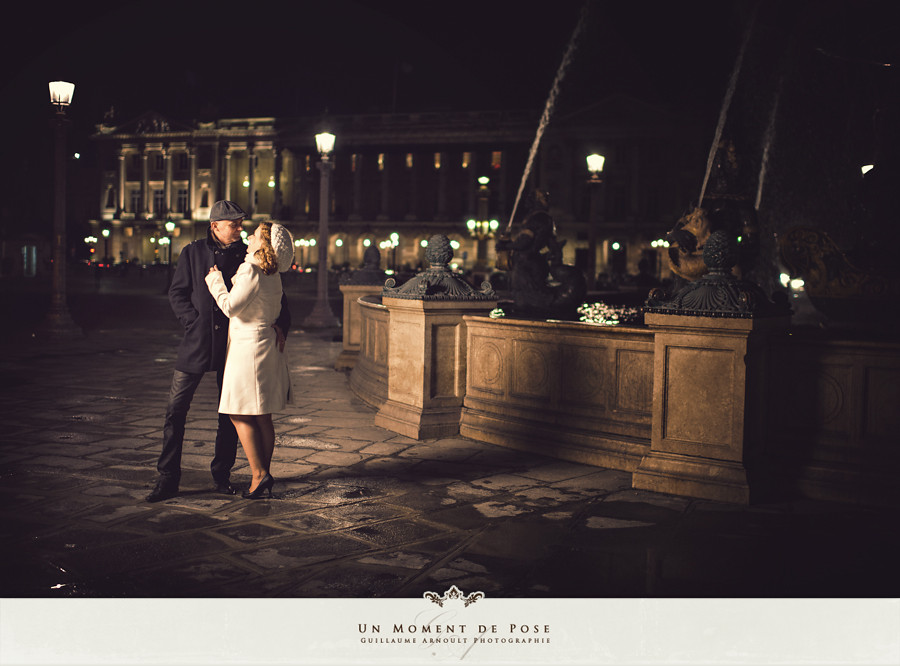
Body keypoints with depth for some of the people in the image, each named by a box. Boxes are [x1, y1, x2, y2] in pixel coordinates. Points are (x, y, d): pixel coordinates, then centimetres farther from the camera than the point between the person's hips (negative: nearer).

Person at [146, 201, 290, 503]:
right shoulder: (193, 252, 3)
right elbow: (177, 294, 4)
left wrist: (281, 323, -7)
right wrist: (195, 323, -9)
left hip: (232, 345, 1)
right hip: (197, 342, -1)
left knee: (229, 412, 7)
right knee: (176, 409, -3)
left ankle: (222, 475, 22)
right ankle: (168, 478, 7)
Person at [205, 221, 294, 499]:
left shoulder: (251, 272, -17)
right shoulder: (273, 276, 10)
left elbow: (230, 307, -20)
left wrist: (215, 279, -7)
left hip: (248, 346, -8)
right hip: (267, 344, 9)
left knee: (241, 415, -2)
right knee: (262, 418, 11)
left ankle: (259, 474, -6)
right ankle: (264, 474, 16)